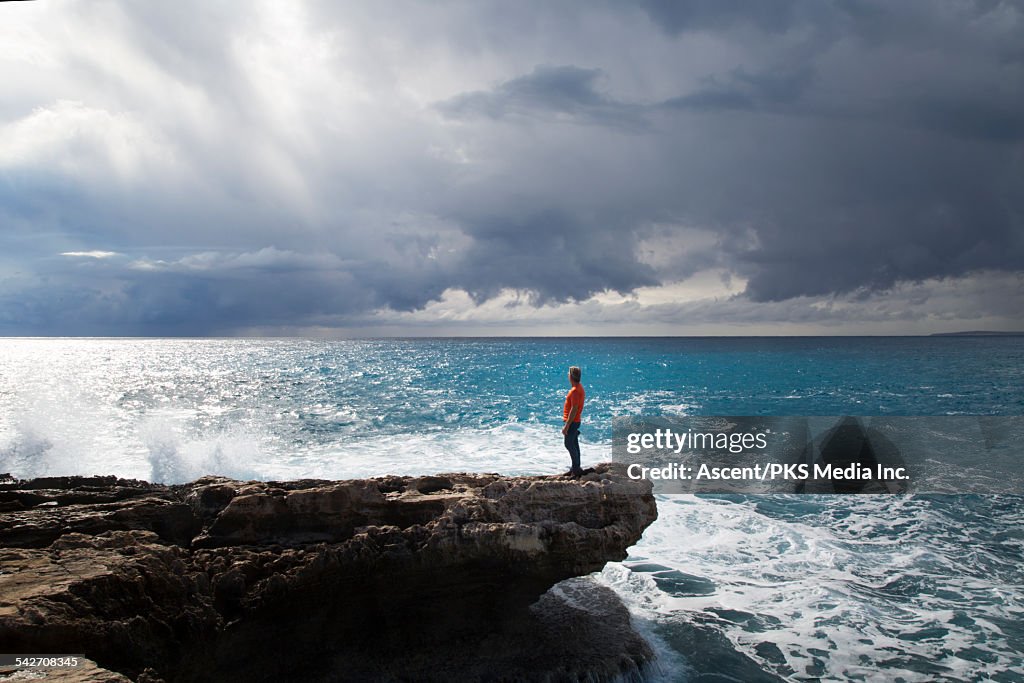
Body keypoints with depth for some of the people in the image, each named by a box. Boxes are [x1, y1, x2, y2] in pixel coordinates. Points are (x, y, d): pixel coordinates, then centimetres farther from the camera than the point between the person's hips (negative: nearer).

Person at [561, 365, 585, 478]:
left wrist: (567, 426, -23)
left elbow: (574, 410, -25)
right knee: (574, 445, 13)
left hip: (572, 422, -10)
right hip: (575, 421, 10)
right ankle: (576, 468, 19)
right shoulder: (580, 388, 11)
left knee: (569, 444, -7)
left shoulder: (575, 391, -21)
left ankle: (577, 469, -5)